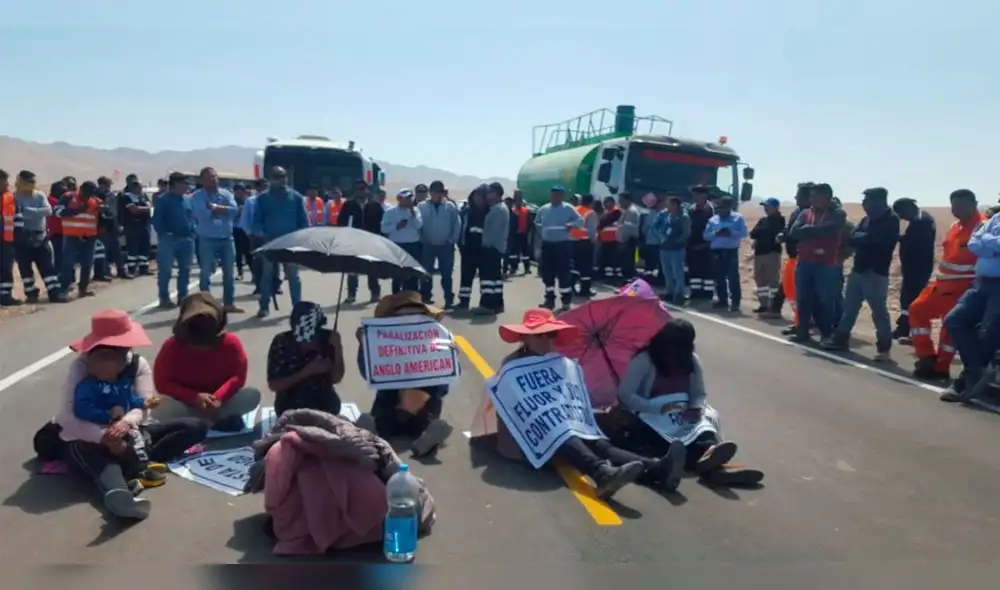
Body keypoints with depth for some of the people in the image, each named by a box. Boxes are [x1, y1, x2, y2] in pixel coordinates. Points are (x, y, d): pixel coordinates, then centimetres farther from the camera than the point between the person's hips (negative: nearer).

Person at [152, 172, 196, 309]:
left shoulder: (187, 200, 13)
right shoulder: (163, 199, -5)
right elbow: (157, 219, -8)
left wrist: (192, 233, 6)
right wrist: (164, 233, -16)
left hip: (186, 239, 6)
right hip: (169, 239, -6)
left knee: (185, 270, 10)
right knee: (165, 270, -3)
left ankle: (183, 297, 19)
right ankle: (164, 299, 3)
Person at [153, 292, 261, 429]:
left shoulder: (231, 342, -16)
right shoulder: (172, 346, -18)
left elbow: (239, 376, -14)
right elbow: (162, 383, -16)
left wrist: (218, 397, -33)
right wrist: (194, 397, -31)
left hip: (221, 400, 1)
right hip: (187, 403, 0)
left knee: (252, 395, -27)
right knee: (163, 410, -34)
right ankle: (220, 420, -19)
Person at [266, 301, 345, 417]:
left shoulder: (328, 338, -11)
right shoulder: (281, 343, -14)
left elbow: (336, 379, -9)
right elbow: (273, 385, -14)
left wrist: (338, 347, -22)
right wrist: (307, 371, -24)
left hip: (323, 401, 1)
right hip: (290, 403, -1)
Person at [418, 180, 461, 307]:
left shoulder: (450, 206, 0)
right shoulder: (422, 207, -1)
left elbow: (457, 224, 1)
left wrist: (452, 240, -4)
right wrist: (421, 240, -6)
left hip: (446, 246, 0)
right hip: (428, 246, 0)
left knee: (447, 274, 3)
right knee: (426, 273, 7)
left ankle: (449, 300, 10)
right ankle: (426, 299, 17)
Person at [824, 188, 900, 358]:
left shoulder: (891, 220, -9)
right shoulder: (867, 219, 13)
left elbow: (872, 240, -20)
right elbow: (851, 239, 4)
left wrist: (859, 238, -4)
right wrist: (863, 239, -13)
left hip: (876, 273, -8)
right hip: (858, 269, 8)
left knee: (879, 312, -3)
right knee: (849, 307, 14)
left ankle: (883, 348, 5)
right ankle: (840, 339, 24)